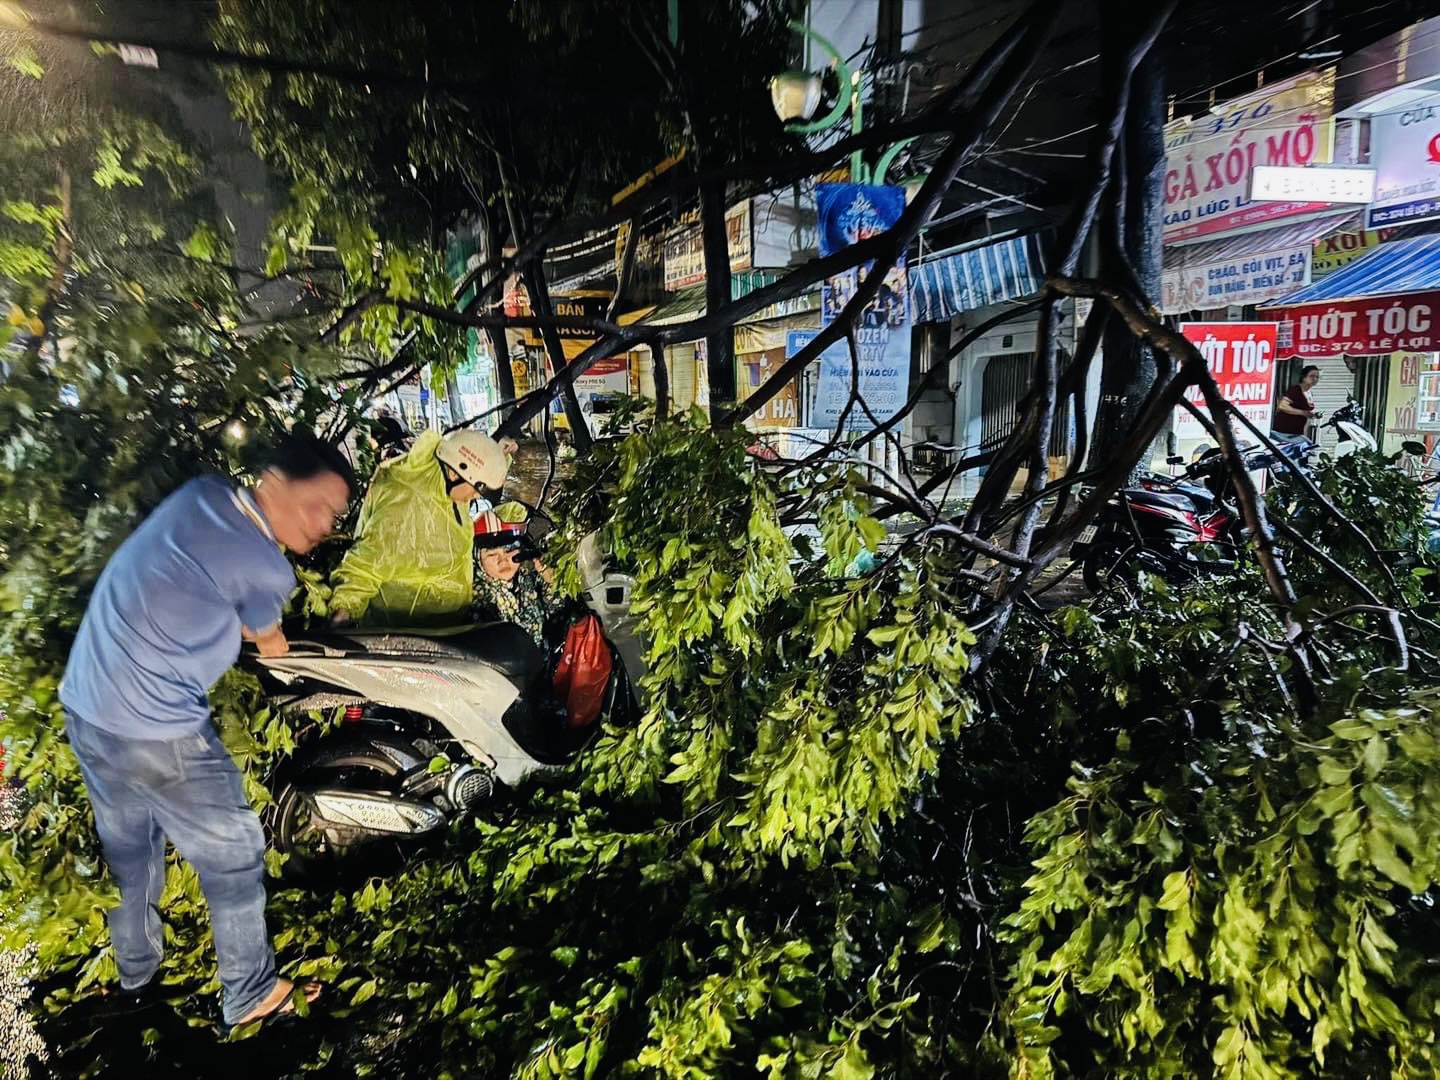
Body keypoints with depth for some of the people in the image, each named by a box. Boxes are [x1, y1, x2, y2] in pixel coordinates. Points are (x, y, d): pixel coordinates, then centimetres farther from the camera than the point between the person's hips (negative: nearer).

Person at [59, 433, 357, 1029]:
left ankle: (135, 976, 46)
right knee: (233, 857, 9)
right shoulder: (267, 569, -21)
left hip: (83, 707, 9)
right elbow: (272, 647, 0)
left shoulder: (202, 492, -1)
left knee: (128, 848, 26)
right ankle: (251, 995, 26)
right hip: (156, 732, -9)